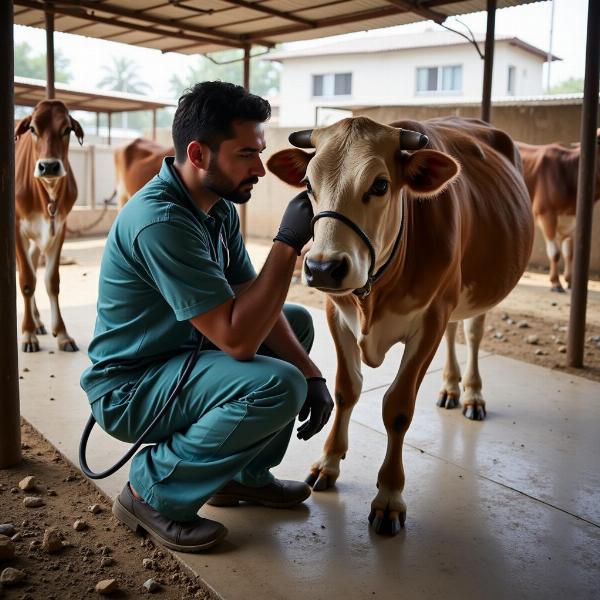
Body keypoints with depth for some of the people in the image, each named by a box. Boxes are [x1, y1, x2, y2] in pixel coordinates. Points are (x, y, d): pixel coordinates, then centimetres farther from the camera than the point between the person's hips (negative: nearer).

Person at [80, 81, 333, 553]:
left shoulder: (220, 206, 0)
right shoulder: (159, 221, -29)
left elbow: (252, 300, 1)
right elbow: (237, 339, -31)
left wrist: (310, 372, -9)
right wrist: (288, 244, -29)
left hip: (183, 354, 9)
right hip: (128, 389, -9)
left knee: (297, 322, 14)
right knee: (279, 386, -28)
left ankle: (245, 474, 18)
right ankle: (154, 491, -7)